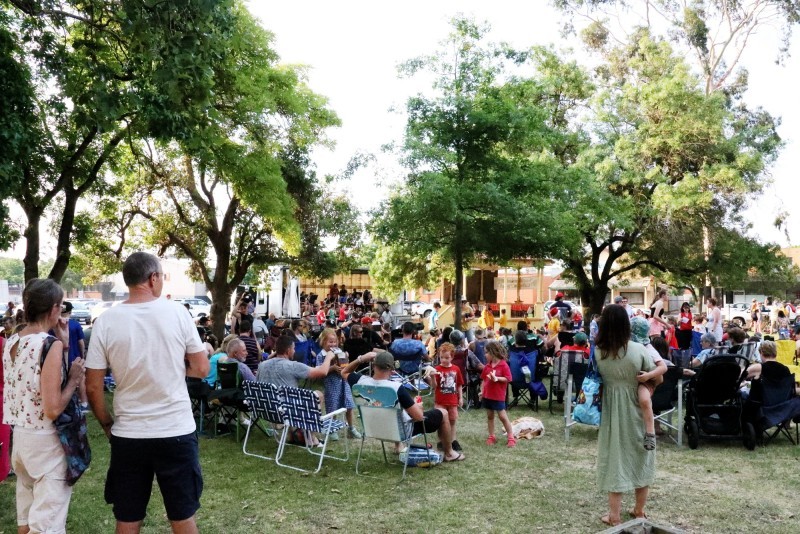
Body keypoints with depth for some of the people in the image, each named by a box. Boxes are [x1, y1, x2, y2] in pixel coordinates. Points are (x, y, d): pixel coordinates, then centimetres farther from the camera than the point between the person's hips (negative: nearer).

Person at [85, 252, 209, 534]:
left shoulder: (106, 321, -5)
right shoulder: (177, 312, -8)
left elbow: (93, 387, -3)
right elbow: (201, 369, -2)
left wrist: (107, 424, 12)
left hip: (127, 435, 2)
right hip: (177, 431, -1)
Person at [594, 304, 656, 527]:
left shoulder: (598, 352, -12)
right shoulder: (638, 350, -15)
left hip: (611, 409, 0)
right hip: (636, 408, 0)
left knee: (616, 457, 8)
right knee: (640, 456, 17)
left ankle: (614, 515, 14)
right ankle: (639, 510, 30)